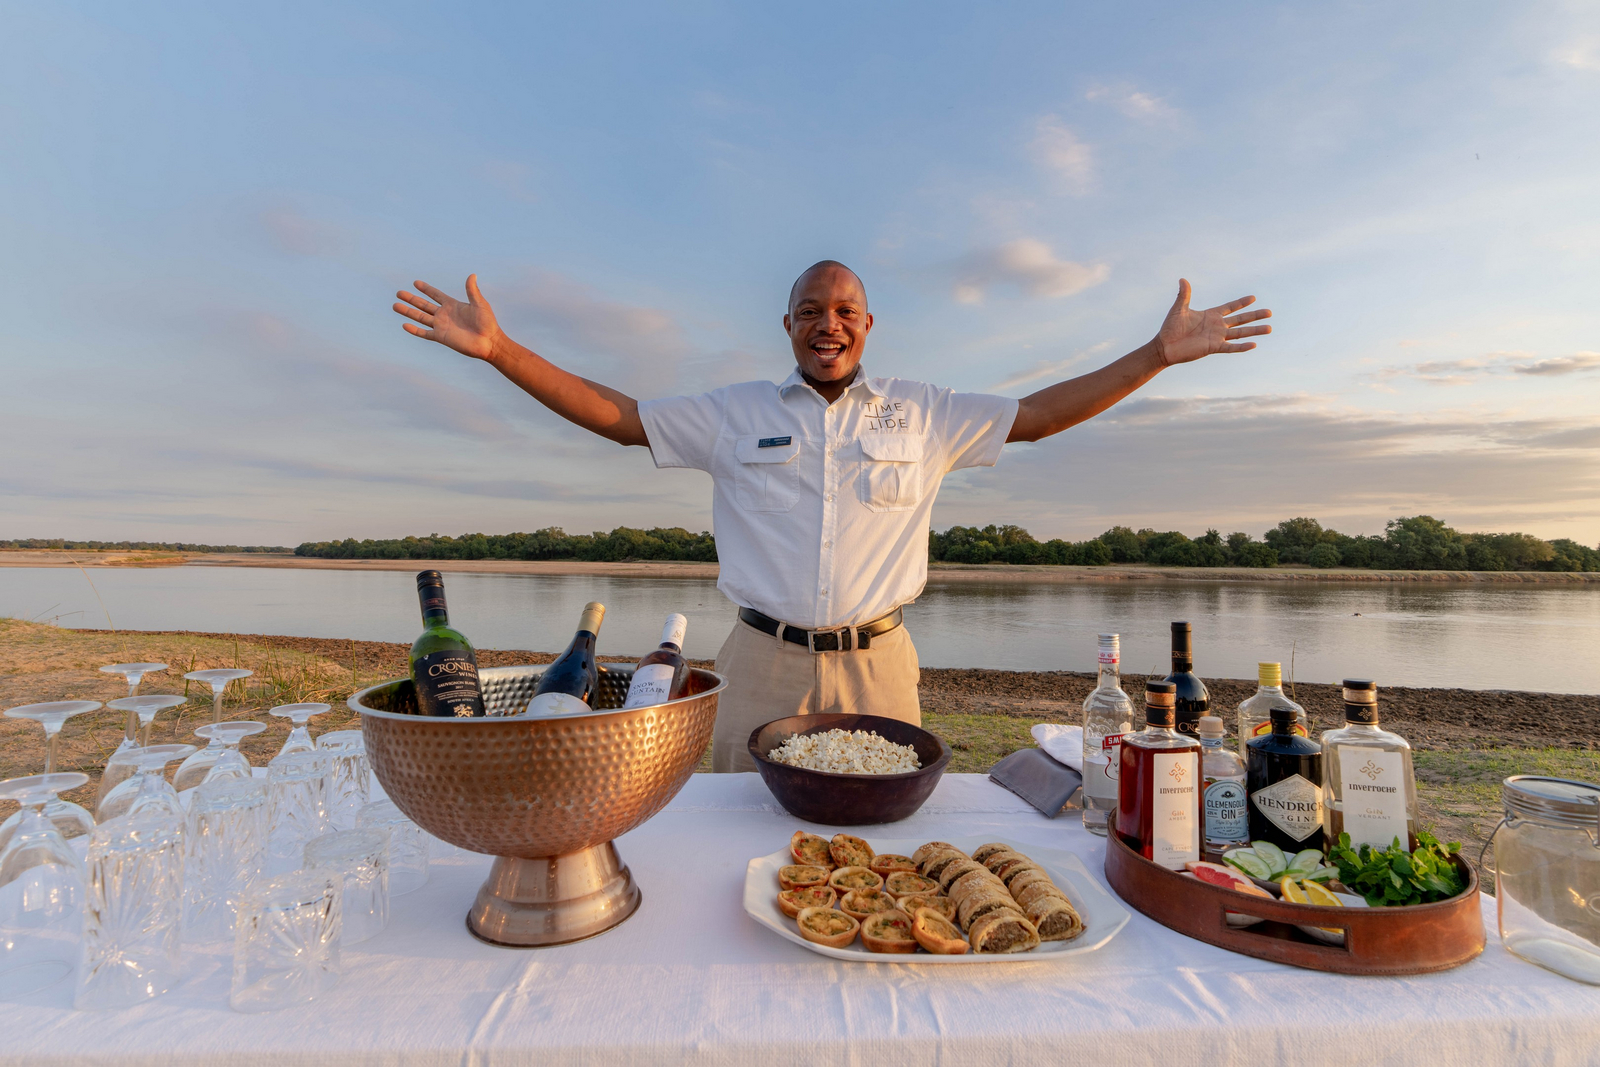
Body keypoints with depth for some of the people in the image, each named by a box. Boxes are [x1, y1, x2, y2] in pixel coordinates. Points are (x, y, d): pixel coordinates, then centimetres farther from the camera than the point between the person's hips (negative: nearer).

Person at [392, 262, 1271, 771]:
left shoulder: (921, 414, 7)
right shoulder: (734, 414, 6)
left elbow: (1038, 415, 7)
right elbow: (618, 416, 5)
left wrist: (1157, 354, 2)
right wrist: (500, 349, -2)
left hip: (876, 666, 1)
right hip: (763, 667, 0)